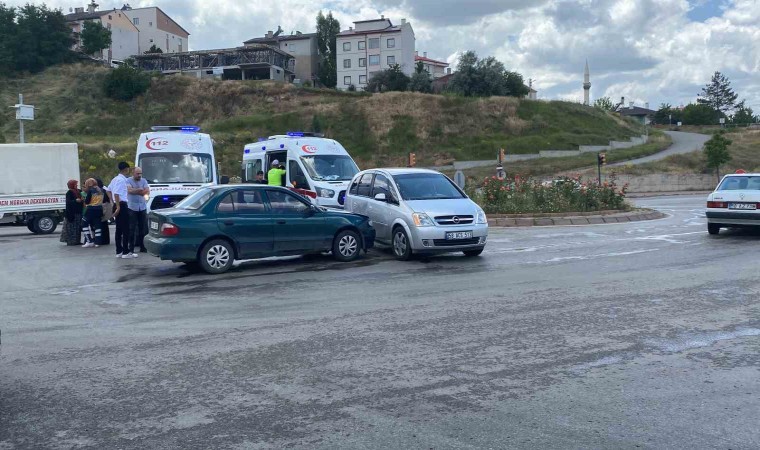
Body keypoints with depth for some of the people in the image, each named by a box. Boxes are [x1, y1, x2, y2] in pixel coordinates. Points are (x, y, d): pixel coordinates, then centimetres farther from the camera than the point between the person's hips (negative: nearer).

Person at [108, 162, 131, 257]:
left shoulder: (115, 179, 14)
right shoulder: (122, 180, -15)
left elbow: (109, 190, 24)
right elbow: (116, 193, -22)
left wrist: (112, 202, 25)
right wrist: (118, 207, -22)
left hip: (118, 205, 10)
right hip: (122, 205, -10)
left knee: (119, 229, 12)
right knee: (126, 229, -7)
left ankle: (119, 251, 15)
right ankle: (125, 252, -6)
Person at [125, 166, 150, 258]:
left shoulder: (144, 181, 11)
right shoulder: (128, 181, 0)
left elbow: (147, 192, -4)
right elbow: (129, 190, -19)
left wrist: (135, 191, -16)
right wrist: (141, 190, -17)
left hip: (143, 208, 4)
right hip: (132, 208, -4)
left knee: (143, 228, 7)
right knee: (132, 229, -4)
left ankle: (142, 247, 16)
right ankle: (131, 249, -3)